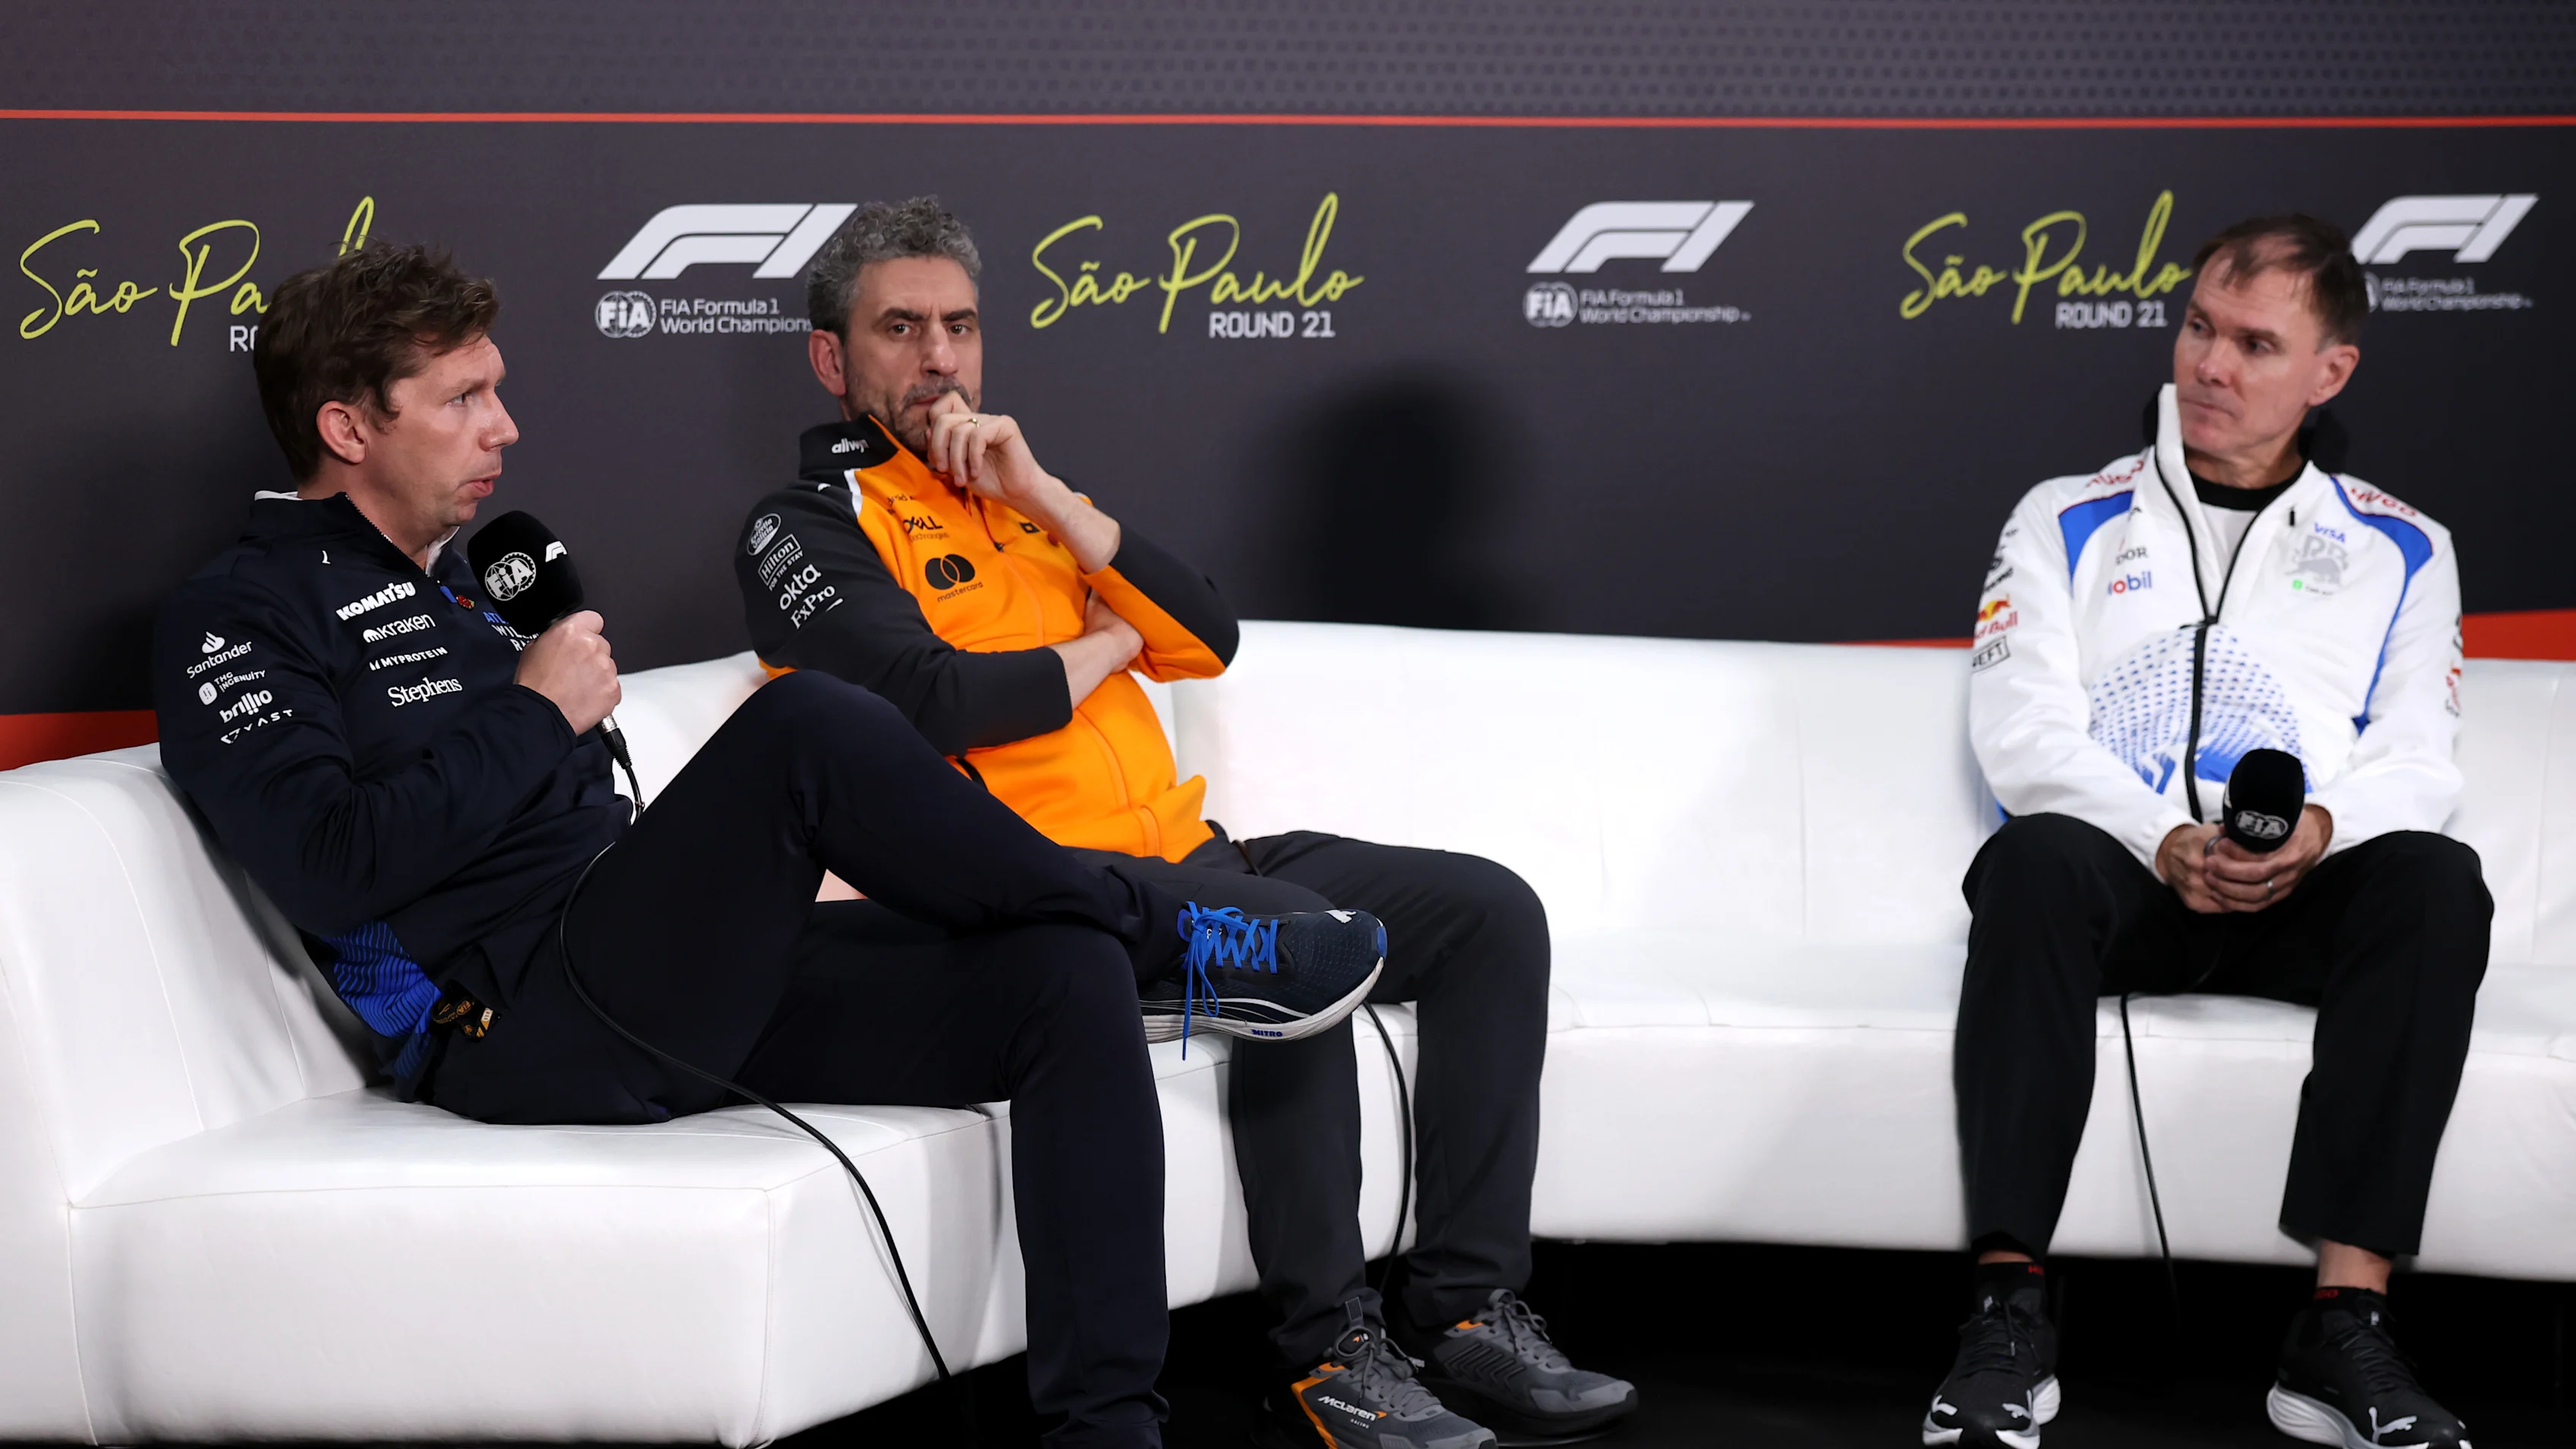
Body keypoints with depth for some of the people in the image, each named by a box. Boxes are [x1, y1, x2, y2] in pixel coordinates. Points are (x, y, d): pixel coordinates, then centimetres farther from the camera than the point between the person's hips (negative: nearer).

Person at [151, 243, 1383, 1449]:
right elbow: (328, 871, -17)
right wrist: (538, 714, -8)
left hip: (677, 997, 9)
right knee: (809, 724, -29)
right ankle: (1173, 933, -7)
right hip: (521, 1032, -9)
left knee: (1066, 972, -13)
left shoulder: (465, 584, 28)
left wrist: (758, 871, 12)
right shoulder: (240, 618, 1)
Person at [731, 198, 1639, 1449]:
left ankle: (1465, 1308, -8)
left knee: (1491, 912, -4)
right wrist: (1099, 647, 1)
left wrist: (1046, 497, 0)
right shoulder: (807, 530, 2)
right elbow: (931, 703, -16)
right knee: (1296, 937, -33)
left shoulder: (1020, 496, 23)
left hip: (1178, 850, 8)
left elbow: (1207, 641, 10)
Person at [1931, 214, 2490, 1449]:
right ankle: (2008, 1313, -40)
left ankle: (2344, 1325, -36)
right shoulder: (2067, 522, 16)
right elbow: (2020, 728, 1)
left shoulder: (2401, 552, 20)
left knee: (2436, 881, -33)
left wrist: (2320, 831, -17)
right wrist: (2165, 839, -17)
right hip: (2119, 876, -1)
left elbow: (2417, 759, 8)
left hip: (2302, 894, 1)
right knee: (2034, 855, -37)